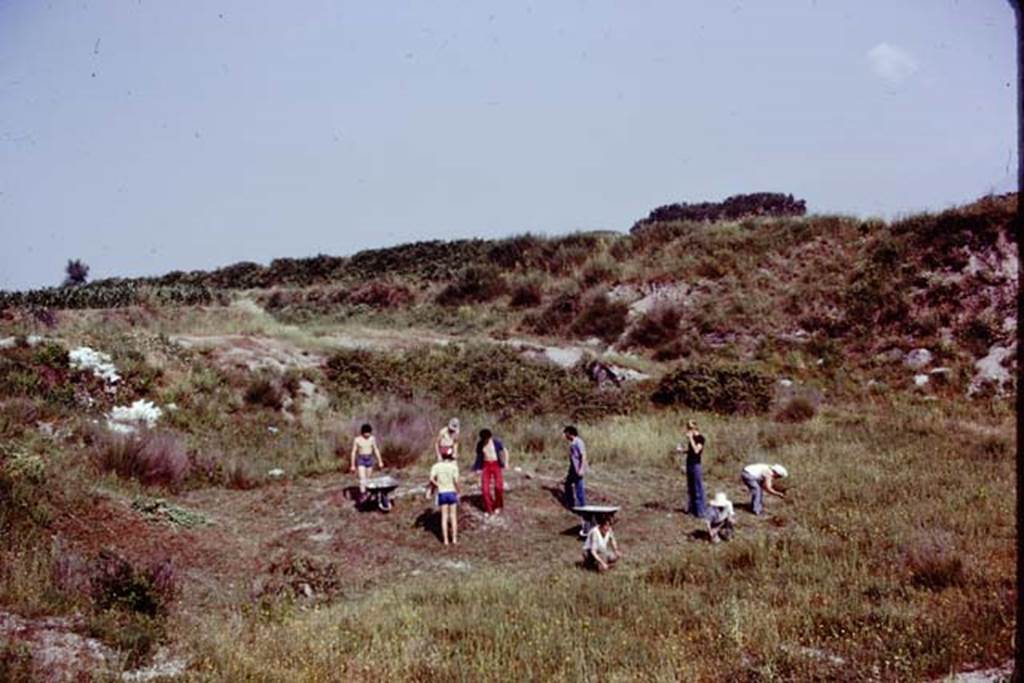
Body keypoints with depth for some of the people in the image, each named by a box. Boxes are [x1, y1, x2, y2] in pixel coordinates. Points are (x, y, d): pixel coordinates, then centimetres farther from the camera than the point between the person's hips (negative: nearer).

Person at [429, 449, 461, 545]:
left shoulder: (436, 466, -2)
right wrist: (458, 491, -1)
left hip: (442, 493, 2)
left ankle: (445, 540, 9)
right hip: (452, 492, -2)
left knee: (444, 517, 9)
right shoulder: (454, 466, -8)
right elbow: (456, 481, -14)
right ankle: (454, 539, 10)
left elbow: (431, 480, -13)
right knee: (453, 516, 9)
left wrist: (437, 485, 5)